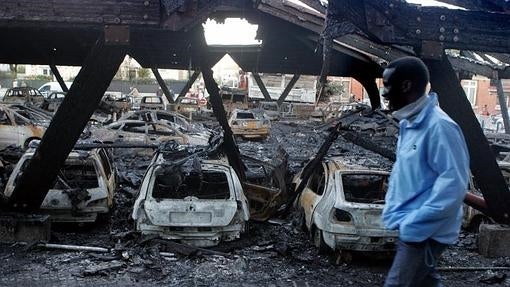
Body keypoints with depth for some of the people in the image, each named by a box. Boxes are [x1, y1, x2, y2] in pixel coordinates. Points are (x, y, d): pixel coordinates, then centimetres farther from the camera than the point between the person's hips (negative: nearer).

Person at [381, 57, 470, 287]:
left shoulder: (439, 126, -21)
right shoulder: (409, 123, 8)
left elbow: (453, 183, -25)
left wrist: (414, 222, -22)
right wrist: (393, 210, 10)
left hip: (426, 230, -9)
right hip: (414, 226, 9)